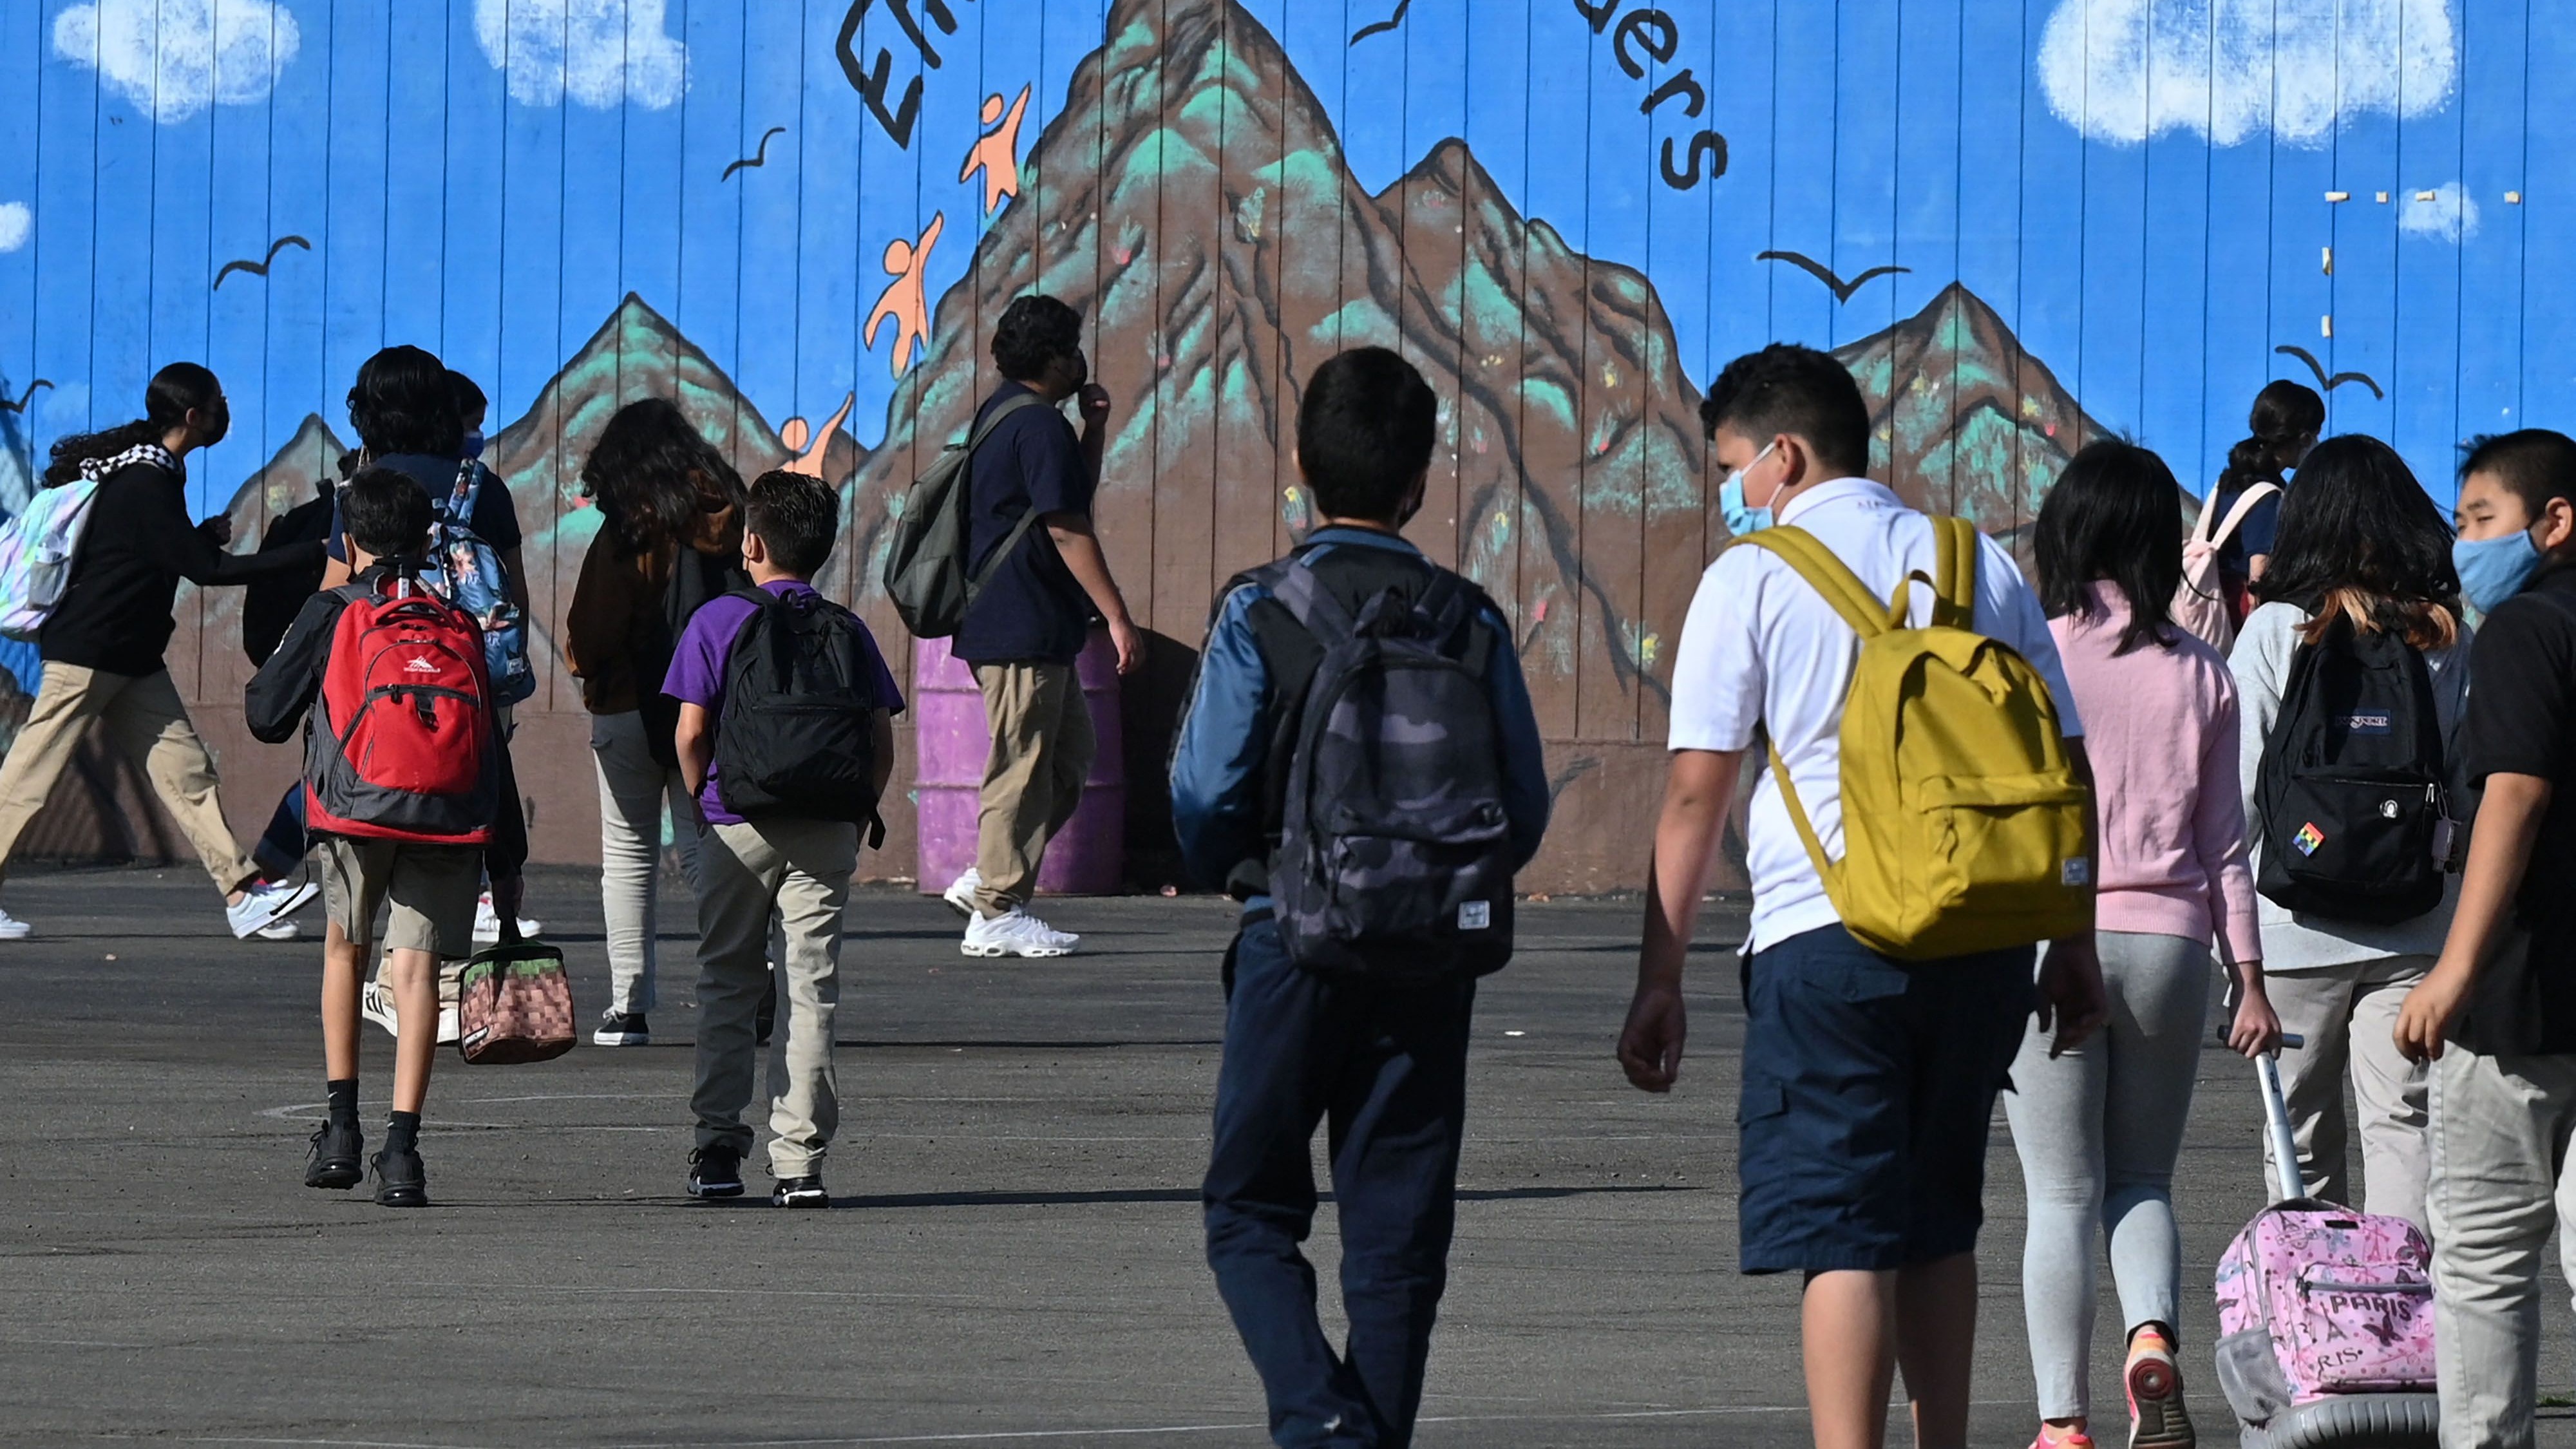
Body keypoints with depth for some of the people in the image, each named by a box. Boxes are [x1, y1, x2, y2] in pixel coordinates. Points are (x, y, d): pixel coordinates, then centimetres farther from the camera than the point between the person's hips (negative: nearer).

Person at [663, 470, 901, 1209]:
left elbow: (690, 734, -6)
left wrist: (708, 806, 8)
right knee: (812, 991, 2)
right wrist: (853, 817, 13)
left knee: (727, 984, 10)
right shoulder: (848, 631, 6)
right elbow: (882, 743, 3)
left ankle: (718, 1148, 8)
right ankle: (799, 1161, -4)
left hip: (739, 827, -2)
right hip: (827, 834, 2)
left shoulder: (718, 621, -2)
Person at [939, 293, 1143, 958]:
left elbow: (1076, 492, 28)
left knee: (1070, 752, 16)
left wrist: (1095, 424, 14)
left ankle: (985, 880, 15)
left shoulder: (1000, 415, 17)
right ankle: (998, 915, -1)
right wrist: (1118, 617, -18)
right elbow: (1068, 529, -19)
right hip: (1025, 628, -10)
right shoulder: (1038, 426, -16)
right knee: (1024, 766, -5)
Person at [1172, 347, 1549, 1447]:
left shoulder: (1260, 616, -8)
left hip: (1293, 944, -2)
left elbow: (1204, 798, -9)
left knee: (1252, 1210, 7)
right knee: (1398, 1231, 8)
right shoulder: (1471, 623, 0)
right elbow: (1523, 810, 3)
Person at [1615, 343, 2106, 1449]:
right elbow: (2066, 766, 13)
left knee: (1842, 1239, -5)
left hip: (1827, 940, -4)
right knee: (1938, 1224, 17)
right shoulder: (1981, 565, 13)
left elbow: (1696, 794, -4)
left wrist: (1659, 980, -1)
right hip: (1983, 933, 5)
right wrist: (2072, 948, 18)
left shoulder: (1752, 580, 0)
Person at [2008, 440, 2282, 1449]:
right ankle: (2154, 1339, -14)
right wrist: (2250, 978, 11)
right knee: (2143, 1181, 14)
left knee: (2061, 1194, 5)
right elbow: (2224, 840, 7)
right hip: (2168, 942, 3)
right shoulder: (2199, 674, 4)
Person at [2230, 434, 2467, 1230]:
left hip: (2300, 925, -2)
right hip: (2418, 925, 2)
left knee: (2302, 1134, 9)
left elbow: (2241, 782, -6)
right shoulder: (2448, 637, 0)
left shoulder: (2276, 630, -6)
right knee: (2402, 1121, 3)